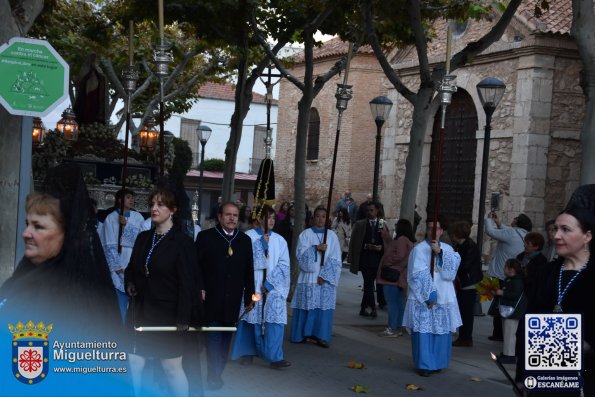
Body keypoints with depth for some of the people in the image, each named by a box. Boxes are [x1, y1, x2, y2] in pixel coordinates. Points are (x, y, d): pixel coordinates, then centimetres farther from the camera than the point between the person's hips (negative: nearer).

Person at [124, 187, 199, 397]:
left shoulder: (183, 241, -9)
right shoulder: (143, 238, 9)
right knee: (133, 362, 6)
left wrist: (183, 318, -16)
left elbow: (187, 282, -12)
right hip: (140, 312, 6)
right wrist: (129, 283, -1)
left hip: (167, 315, -5)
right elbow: (131, 269, 21)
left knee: (172, 367, 1)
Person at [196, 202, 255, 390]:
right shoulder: (205, 236, -3)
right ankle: (214, 376, 4)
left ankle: (216, 374, 21)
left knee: (226, 339, 11)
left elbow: (249, 271, 7)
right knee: (213, 338, -3)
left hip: (232, 301, 4)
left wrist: (249, 297, 5)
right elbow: (196, 266, -4)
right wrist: (198, 289, -11)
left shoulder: (245, 240, 6)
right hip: (212, 299, -3)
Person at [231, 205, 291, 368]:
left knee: (275, 320, -9)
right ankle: (247, 352, 20)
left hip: (273, 287, 2)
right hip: (251, 286, -2)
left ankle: (275, 356, -9)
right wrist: (262, 243, -12)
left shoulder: (279, 240, 8)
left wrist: (269, 284, -5)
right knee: (251, 318, 4)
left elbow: (284, 265, 3)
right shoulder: (248, 237, -2)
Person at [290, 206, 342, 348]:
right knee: (307, 306, 0)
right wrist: (316, 248, -19)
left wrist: (325, 275, -9)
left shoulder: (332, 236, 5)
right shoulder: (306, 234, 3)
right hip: (309, 278, -1)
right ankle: (303, 334, 8)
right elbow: (300, 254, -6)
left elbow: (335, 260, 1)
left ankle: (321, 336, 4)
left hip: (325, 279, 1)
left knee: (324, 306, 0)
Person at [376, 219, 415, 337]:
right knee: (398, 302, 12)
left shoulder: (402, 240, -14)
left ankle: (392, 329, -7)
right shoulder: (408, 241, 17)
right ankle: (398, 328, 16)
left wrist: (386, 262, -11)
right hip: (399, 277, 10)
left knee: (392, 302, -8)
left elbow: (399, 256, -23)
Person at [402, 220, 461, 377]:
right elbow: (418, 275, -10)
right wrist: (427, 296, -12)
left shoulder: (447, 249, 10)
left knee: (441, 331, 7)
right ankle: (424, 365, 5)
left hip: (443, 298, 5)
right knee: (424, 332, -4)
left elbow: (454, 263, -9)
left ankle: (437, 362, 21)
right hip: (423, 299, -4)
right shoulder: (419, 249, -6)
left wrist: (440, 252, -21)